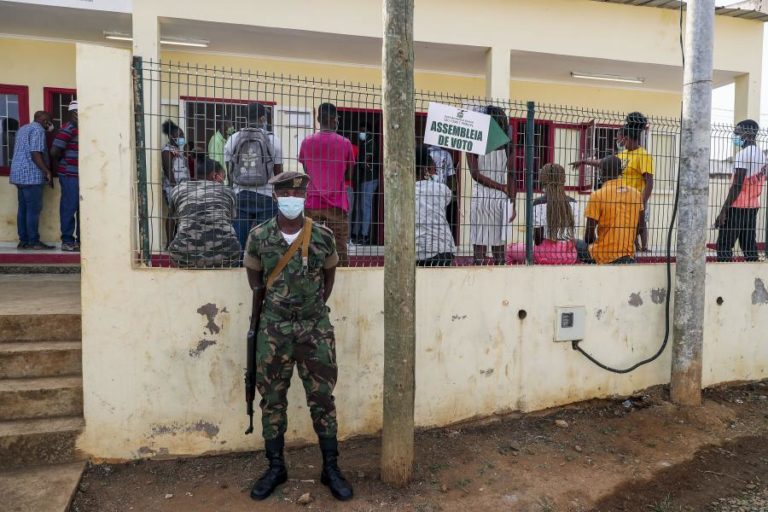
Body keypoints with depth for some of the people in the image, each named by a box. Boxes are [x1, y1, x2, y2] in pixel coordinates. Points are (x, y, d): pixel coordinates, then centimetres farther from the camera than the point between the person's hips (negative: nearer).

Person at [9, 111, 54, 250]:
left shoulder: (23, 128, 21)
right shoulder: (38, 130, -9)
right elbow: (35, 154, -18)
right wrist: (48, 172, -16)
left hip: (19, 174, 10)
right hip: (31, 175, -10)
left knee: (23, 209, 8)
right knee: (34, 209, -7)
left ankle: (23, 241, 10)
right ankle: (34, 242, -6)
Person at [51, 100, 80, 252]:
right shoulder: (67, 130, -9)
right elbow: (54, 152, -11)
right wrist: (57, 168, 3)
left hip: (81, 174, 7)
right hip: (70, 175, -7)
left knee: (82, 209, 9)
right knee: (69, 208, -3)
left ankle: (80, 239, 16)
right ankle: (67, 241, 3)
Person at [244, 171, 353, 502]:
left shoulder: (323, 236, -4)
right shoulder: (258, 236, -3)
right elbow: (256, 282, 9)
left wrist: (312, 308, 10)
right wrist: (261, 318, 12)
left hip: (316, 329, 0)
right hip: (273, 330, 1)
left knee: (322, 399, 5)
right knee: (272, 400, 10)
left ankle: (331, 468, 20)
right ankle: (276, 467, 27)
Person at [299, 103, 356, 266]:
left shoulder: (307, 142, 2)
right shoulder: (345, 143, -2)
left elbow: (306, 170, 13)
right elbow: (348, 175, 6)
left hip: (313, 202, 2)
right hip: (337, 202, -1)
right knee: (339, 248, 2)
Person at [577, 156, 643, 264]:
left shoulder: (597, 195, -12)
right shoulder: (637, 194, 4)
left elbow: (589, 234, -10)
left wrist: (592, 243, 12)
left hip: (605, 256, -6)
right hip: (629, 256, 6)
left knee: (575, 245, 16)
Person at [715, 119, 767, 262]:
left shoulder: (742, 154, -13)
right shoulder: (761, 155, 14)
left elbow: (737, 186, -18)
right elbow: (757, 183, 16)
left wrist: (723, 211, -18)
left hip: (737, 207, -8)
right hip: (753, 206, 8)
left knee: (724, 246, -5)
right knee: (749, 246, 11)